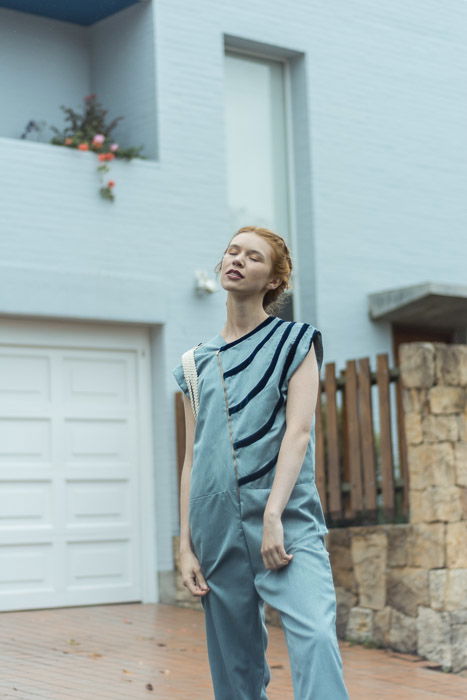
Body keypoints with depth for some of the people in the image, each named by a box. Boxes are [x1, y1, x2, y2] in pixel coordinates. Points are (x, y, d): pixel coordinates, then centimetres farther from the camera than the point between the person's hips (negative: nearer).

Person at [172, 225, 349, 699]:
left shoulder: (294, 342, 7)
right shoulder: (198, 362, 17)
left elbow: (299, 430, -6)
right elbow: (192, 459, 15)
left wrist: (274, 515, -18)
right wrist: (185, 546, 8)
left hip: (287, 522, -3)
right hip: (218, 530, 4)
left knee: (315, 636, -23)